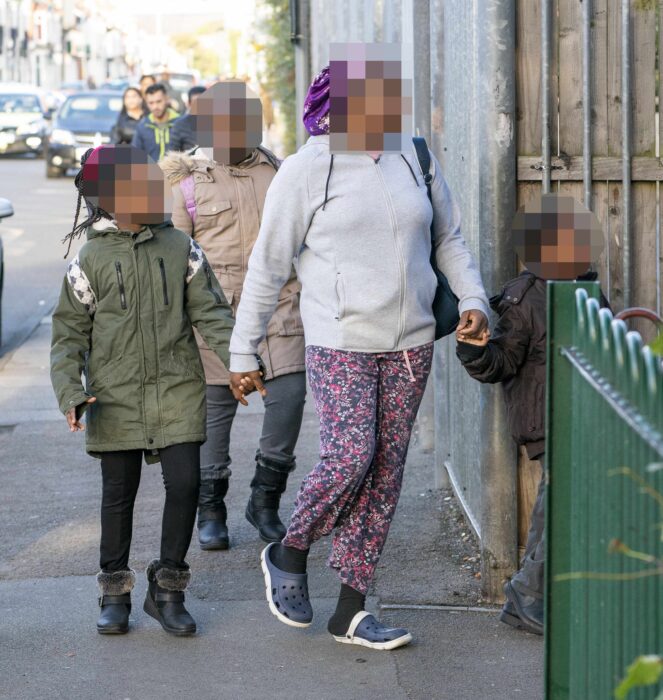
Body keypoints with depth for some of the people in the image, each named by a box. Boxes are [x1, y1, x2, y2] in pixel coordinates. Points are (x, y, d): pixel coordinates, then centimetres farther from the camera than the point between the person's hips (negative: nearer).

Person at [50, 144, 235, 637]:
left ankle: (167, 590, 10)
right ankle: (115, 592, 22)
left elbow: (211, 313, 6)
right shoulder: (91, 259, 0)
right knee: (119, 493, 7)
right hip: (116, 395, -1)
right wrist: (70, 392, -9)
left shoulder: (181, 249, 5)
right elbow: (70, 332, 3)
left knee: (185, 483, -6)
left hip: (178, 390, 1)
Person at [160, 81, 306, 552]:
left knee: (290, 391, -10)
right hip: (217, 306, -2)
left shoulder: (274, 169, 10)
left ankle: (266, 499, 6)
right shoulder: (189, 179, 3)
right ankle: (210, 511, 17)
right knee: (216, 406, 3)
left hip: (276, 300, 2)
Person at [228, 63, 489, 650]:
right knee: (350, 456, -17)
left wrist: (472, 298, 3)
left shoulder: (415, 161, 8)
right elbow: (268, 265, -2)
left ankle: (350, 611, 13)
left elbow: (449, 240, 19)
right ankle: (289, 555, 12)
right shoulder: (307, 170, -5)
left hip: (410, 345, 5)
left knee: (384, 474, 5)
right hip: (339, 343, -5)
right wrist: (243, 352, -1)